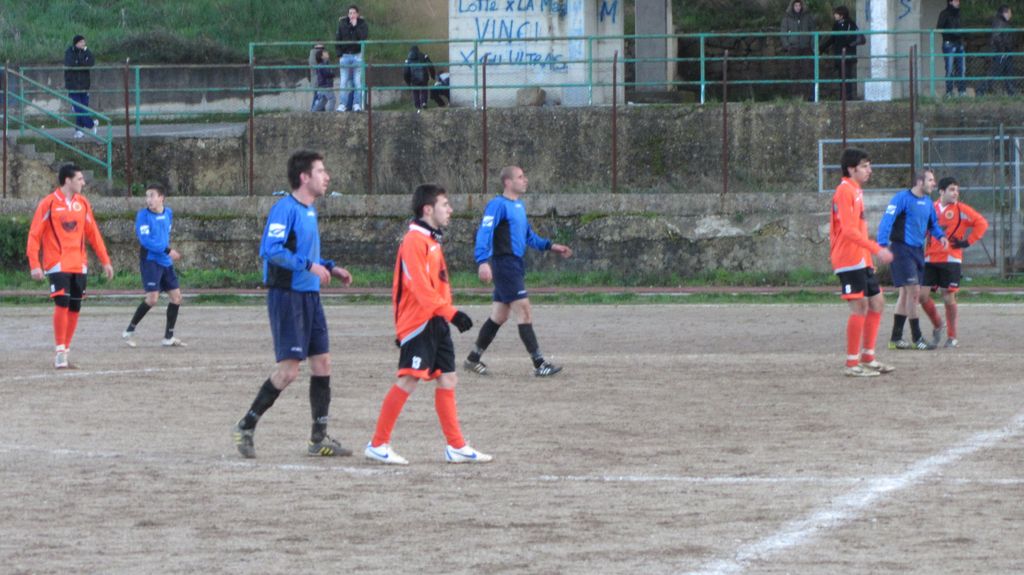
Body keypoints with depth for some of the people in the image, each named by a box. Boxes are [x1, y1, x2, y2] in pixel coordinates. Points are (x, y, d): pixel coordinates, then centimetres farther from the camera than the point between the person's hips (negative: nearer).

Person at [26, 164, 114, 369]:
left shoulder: (83, 204, 9)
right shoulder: (49, 204, -6)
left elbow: (93, 234, 16)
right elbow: (34, 235, -6)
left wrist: (105, 261, 13)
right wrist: (34, 264, -13)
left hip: (79, 265, 5)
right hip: (58, 265, -5)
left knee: (75, 308, 4)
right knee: (62, 304, -16)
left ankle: (65, 352, 13)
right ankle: (60, 352, -10)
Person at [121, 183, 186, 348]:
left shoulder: (168, 213, 9)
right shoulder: (143, 215, -10)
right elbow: (145, 239, -19)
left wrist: (167, 249, 16)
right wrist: (167, 250, -23)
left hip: (165, 262, 7)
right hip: (150, 261, -7)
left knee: (176, 296, 4)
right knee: (152, 297, -16)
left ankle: (168, 337, 13)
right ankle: (129, 331, -3)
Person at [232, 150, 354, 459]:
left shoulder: (310, 210, 15)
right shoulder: (285, 208, -14)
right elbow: (270, 250, -23)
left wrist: (331, 268, 13)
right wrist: (309, 266, -25)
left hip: (310, 296, 9)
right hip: (287, 295, -9)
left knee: (322, 363, 7)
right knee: (288, 369, -10)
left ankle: (319, 439, 13)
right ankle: (245, 428, 3)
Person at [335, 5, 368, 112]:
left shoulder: (362, 24, 2)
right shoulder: (342, 24, 6)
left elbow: (364, 37, -14)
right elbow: (337, 39, 7)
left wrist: (355, 26, -14)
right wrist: (339, 54, -1)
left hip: (357, 56, -1)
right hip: (345, 55, 1)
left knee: (358, 82, -3)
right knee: (344, 82, -2)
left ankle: (357, 104, -1)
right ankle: (342, 104, -2)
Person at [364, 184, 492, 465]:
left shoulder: (431, 241, 18)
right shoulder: (415, 240, -13)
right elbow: (421, 287, -20)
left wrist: (448, 314, 14)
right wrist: (451, 313, -23)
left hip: (436, 323, 10)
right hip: (419, 323, -10)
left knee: (447, 379, 9)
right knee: (409, 380, -11)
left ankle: (457, 447, 13)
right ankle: (378, 445, -6)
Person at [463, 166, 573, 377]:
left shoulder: (519, 206, 17)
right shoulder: (498, 205, -12)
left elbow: (529, 236, 28)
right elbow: (484, 233, -22)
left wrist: (550, 246, 19)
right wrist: (483, 262, -35)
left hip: (516, 266, 10)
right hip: (505, 264, -10)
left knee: (499, 317, 13)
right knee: (524, 312, -10)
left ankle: (473, 359, 22)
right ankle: (539, 365, -9)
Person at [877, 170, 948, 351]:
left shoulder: (927, 201, 12)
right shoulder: (903, 198, -12)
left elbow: (932, 223, 25)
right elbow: (887, 221, -18)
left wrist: (940, 235, 4)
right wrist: (883, 245, -28)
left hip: (918, 251, 9)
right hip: (902, 248, -9)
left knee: (906, 294, 11)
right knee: (913, 291, -12)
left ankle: (896, 338, 18)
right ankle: (916, 338, -6)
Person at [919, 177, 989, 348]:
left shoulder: (961, 209, -2)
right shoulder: (932, 208, 10)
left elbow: (982, 223, -8)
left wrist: (967, 242, -10)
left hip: (951, 259, -4)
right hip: (930, 259, 4)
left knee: (949, 298, -3)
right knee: (922, 294, -3)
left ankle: (952, 337, 10)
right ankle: (938, 325, 21)